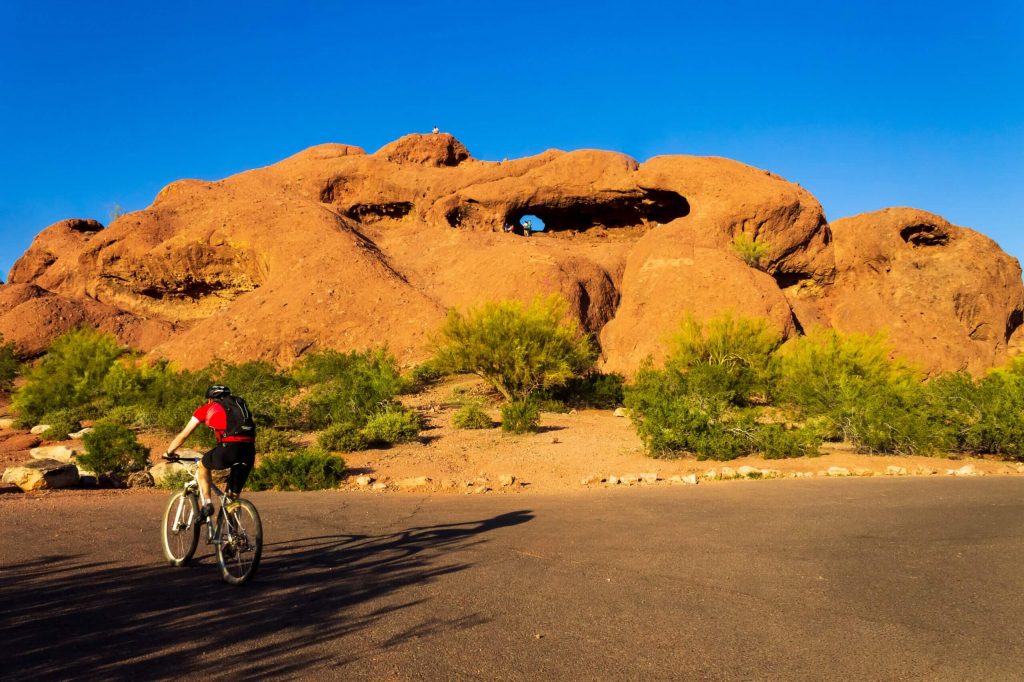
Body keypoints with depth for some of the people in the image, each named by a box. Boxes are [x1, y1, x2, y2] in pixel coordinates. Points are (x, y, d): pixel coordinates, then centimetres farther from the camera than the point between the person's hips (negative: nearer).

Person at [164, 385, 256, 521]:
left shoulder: (206, 409, 22)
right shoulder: (240, 405, 32)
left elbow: (182, 436, 28)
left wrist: (168, 453, 45)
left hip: (229, 448, -4)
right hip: (249, 451, 4)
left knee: (203, 465, 29)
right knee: (234, 495, 22)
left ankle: (207, 504, 17)